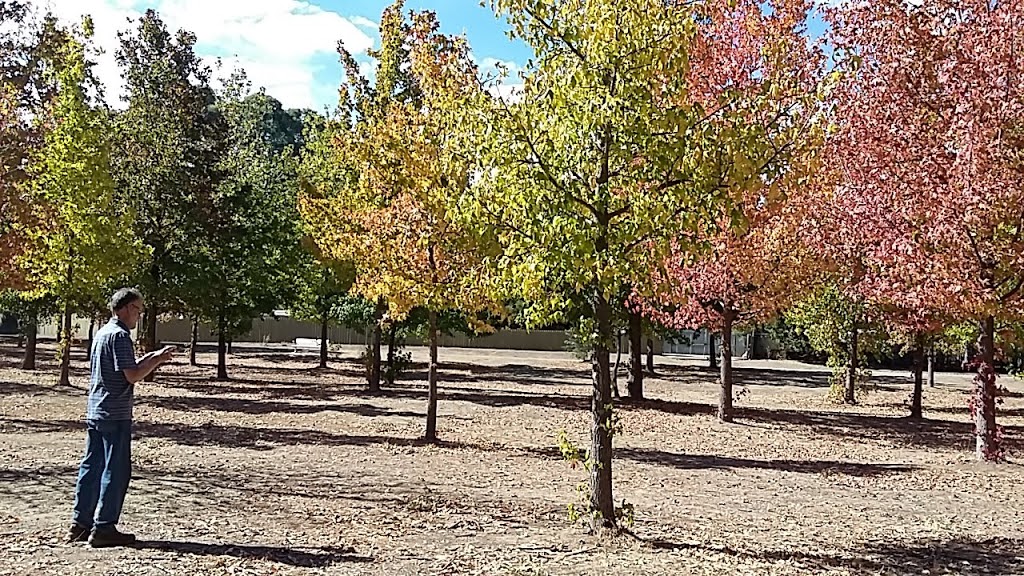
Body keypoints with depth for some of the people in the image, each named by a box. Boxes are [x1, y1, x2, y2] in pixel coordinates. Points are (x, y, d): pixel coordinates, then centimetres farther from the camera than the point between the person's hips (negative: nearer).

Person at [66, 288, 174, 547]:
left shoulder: (102, 332, 15)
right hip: (115, 414, -10)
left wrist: (149, 358, 14)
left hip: (95, 412, 10)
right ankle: (104, 528, 2)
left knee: (91, 466, 13)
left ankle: (80, 523, 19)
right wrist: (157, 360, -7)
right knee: (116, 470, -2)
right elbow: (132, 375, -19)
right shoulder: (120, 335, -15)